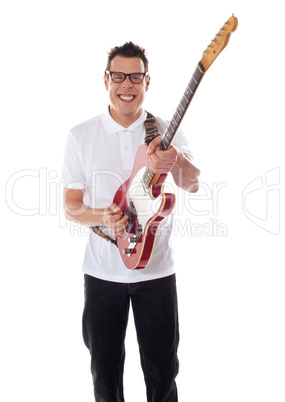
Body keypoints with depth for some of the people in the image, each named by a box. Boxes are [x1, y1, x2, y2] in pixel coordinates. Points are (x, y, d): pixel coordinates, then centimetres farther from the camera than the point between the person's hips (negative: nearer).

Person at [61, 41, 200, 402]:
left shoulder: (168, 131, -3)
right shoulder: (81, 136, -2)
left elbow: (193, 185, -18)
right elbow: (70, 205, 0)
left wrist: (176, 161, -40)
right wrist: (102, 217, -21)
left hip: (156, 268, 0)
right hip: (102, 270, 1)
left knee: (162, 368, 11)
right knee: (104, 368, 15)